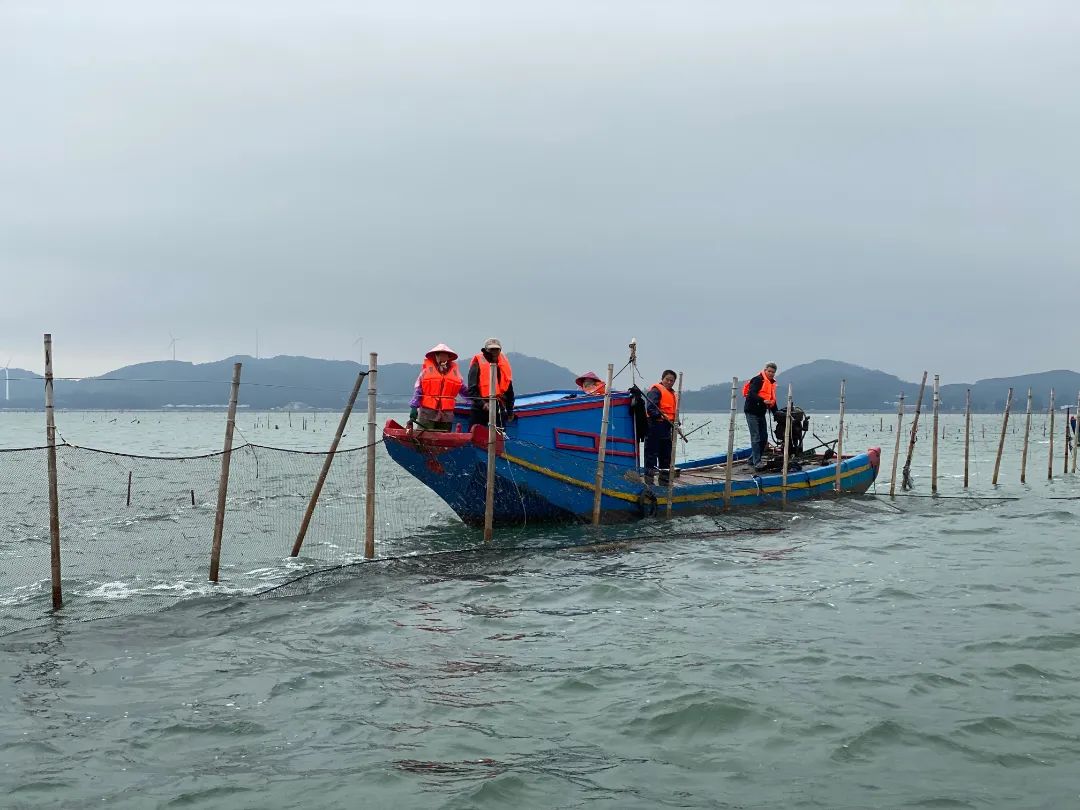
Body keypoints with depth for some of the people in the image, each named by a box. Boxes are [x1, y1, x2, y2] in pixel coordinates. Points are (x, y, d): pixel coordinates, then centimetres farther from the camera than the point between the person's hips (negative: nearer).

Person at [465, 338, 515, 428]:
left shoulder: (504, 365, 12)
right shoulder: (478, 364, -4)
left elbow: (509, 390, 19)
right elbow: (472, 389, -9)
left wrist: (510, 410, 17)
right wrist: (482, 403, -20)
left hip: (499, 408, 4)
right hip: (480, 409, -4)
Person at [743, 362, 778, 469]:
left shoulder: (772, 384, 16)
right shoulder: (758, 380, -12)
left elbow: (772, 400, 21)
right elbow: (751, 394, -25)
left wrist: (776, 413, 11)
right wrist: (763, 401, -38)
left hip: (761, 412, 9)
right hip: (752, 411, -9)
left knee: (764, 437, 10)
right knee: (756, 437, -12)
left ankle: (753, 460, 19)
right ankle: (757, 462, -14)